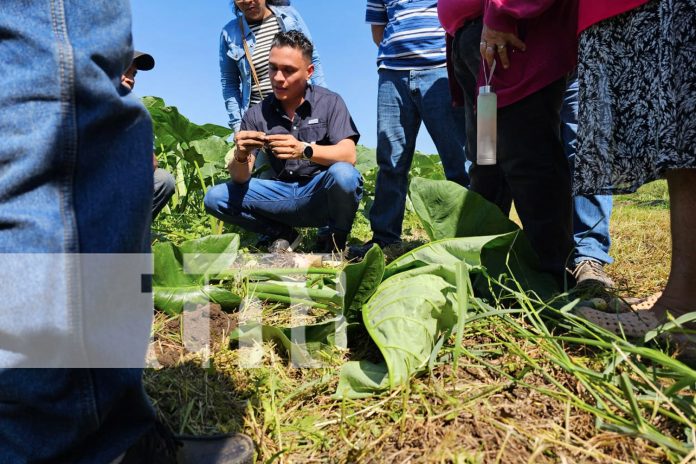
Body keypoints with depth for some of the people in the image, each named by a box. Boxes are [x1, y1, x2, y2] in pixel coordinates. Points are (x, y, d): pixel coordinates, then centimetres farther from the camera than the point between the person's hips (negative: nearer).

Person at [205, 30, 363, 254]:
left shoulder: (329, 102, -6)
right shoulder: (257, 115, 0)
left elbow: (348, 156, -21)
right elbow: (240, 178, -5)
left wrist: (304, 150, -39)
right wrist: (240, 157, -30)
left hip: (323, 194, -2)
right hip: (285, 195, 3)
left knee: (343, 174, -36)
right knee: (215, 198, -12)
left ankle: (337, 242, -7)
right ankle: (283, 234, 6)